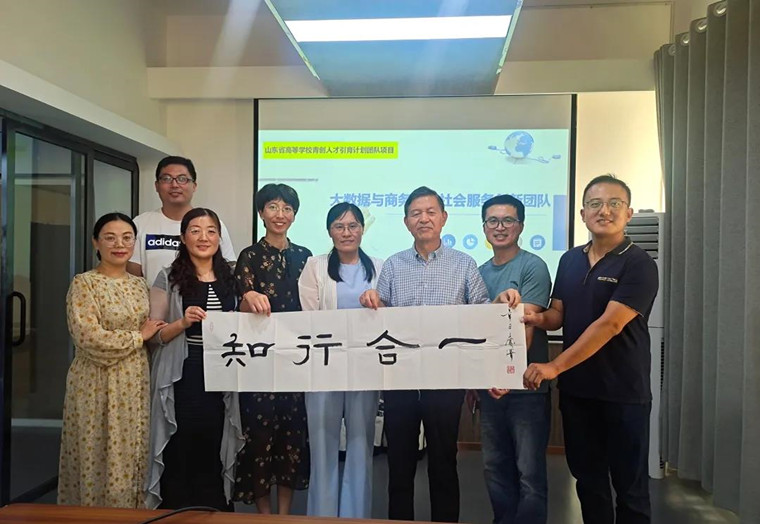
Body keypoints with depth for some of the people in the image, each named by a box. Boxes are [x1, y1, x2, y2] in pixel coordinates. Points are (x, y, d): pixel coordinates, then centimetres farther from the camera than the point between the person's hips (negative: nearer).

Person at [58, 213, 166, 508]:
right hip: (97, 385, -5)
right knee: (98, 460, 3)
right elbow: (89, 338, -19)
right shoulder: (84, 284, -8)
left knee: (131, 458, 11)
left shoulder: (140, 285, 10)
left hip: (135, 383, 6)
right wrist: (138, 336, -10)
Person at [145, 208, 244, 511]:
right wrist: (183, 322, -20)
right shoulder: (168, 278, -1)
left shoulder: (229, 278, 10)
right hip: (182, 380, -3)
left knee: (214, 457, 9)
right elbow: (153, 336, -3)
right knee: (180, 457, 1)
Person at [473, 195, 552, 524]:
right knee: (495, 467, 16)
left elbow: (526, 326, -19)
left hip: (526, 385, -6)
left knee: (530, 471, 3)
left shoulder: (533, 267, -9)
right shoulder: (480, 272, 11)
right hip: (489, 385, 7)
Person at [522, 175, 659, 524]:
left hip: (623, 392, -5)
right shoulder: (570, 260, 8)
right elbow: (557, 316, 9)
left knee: (628, 483, 9)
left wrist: (554, 367, -24)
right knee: (587, 477, 16)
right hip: (576, 388, 5)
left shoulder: (639, 265, -11)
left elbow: (609, 324, -21)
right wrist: (533, 317, -15)